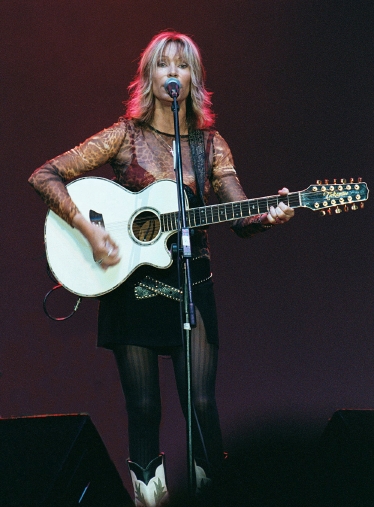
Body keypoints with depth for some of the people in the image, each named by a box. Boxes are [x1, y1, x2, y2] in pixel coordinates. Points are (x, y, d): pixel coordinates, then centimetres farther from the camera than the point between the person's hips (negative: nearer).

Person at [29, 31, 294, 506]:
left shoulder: (210, 144, 6)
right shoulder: (125, 136, 0)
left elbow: (241, 218, -2)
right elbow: (44, 176, -5)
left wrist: (270, 216, -25)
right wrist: (88, 228, -17)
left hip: (191, 284, 1)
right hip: (131, 284, -1)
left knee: (201, 402, -5)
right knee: (143, 406, 1)